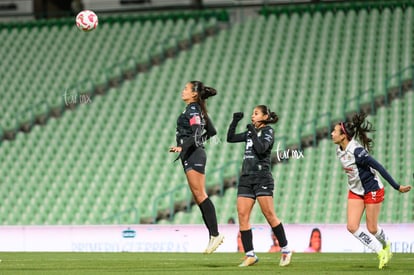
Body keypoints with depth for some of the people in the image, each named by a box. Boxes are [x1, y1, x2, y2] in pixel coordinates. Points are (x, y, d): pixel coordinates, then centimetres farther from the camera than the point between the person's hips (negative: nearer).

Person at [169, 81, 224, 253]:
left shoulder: (193, 109, -9)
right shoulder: (198, 109, 18)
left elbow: (196, 133, -22)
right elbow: (211, 131, 25)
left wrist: (183, 146, -31)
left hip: (193, 156, -10)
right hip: (193, 156, 10)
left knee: (200, 195, -13)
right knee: (198, 197, 6)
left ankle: (215, 234, -16)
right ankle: (213, 235, 4)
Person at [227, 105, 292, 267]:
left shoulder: (268, 131, -1)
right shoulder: (250, 132, 18)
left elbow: (261, 149, -16)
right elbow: (230, 138, 20)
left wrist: (253, 132, -11)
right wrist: (235, 122, 10)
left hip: (262, 177, -7)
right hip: (246, 178, 7)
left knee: (269, 215, -10)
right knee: (242, 215, -4)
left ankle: (285, 250, 0)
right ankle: (250, 255, -2)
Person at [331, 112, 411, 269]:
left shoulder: (357, 151, -29)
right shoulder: (340, 150, -4)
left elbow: (379, 168, -26)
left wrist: (397, 187, -24)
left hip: (372, 190, -7)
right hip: (355, 192, 7)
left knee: (372, 228, 2)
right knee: (352, 227, -5)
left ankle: (386, 246, 36)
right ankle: (381, 252, 10)